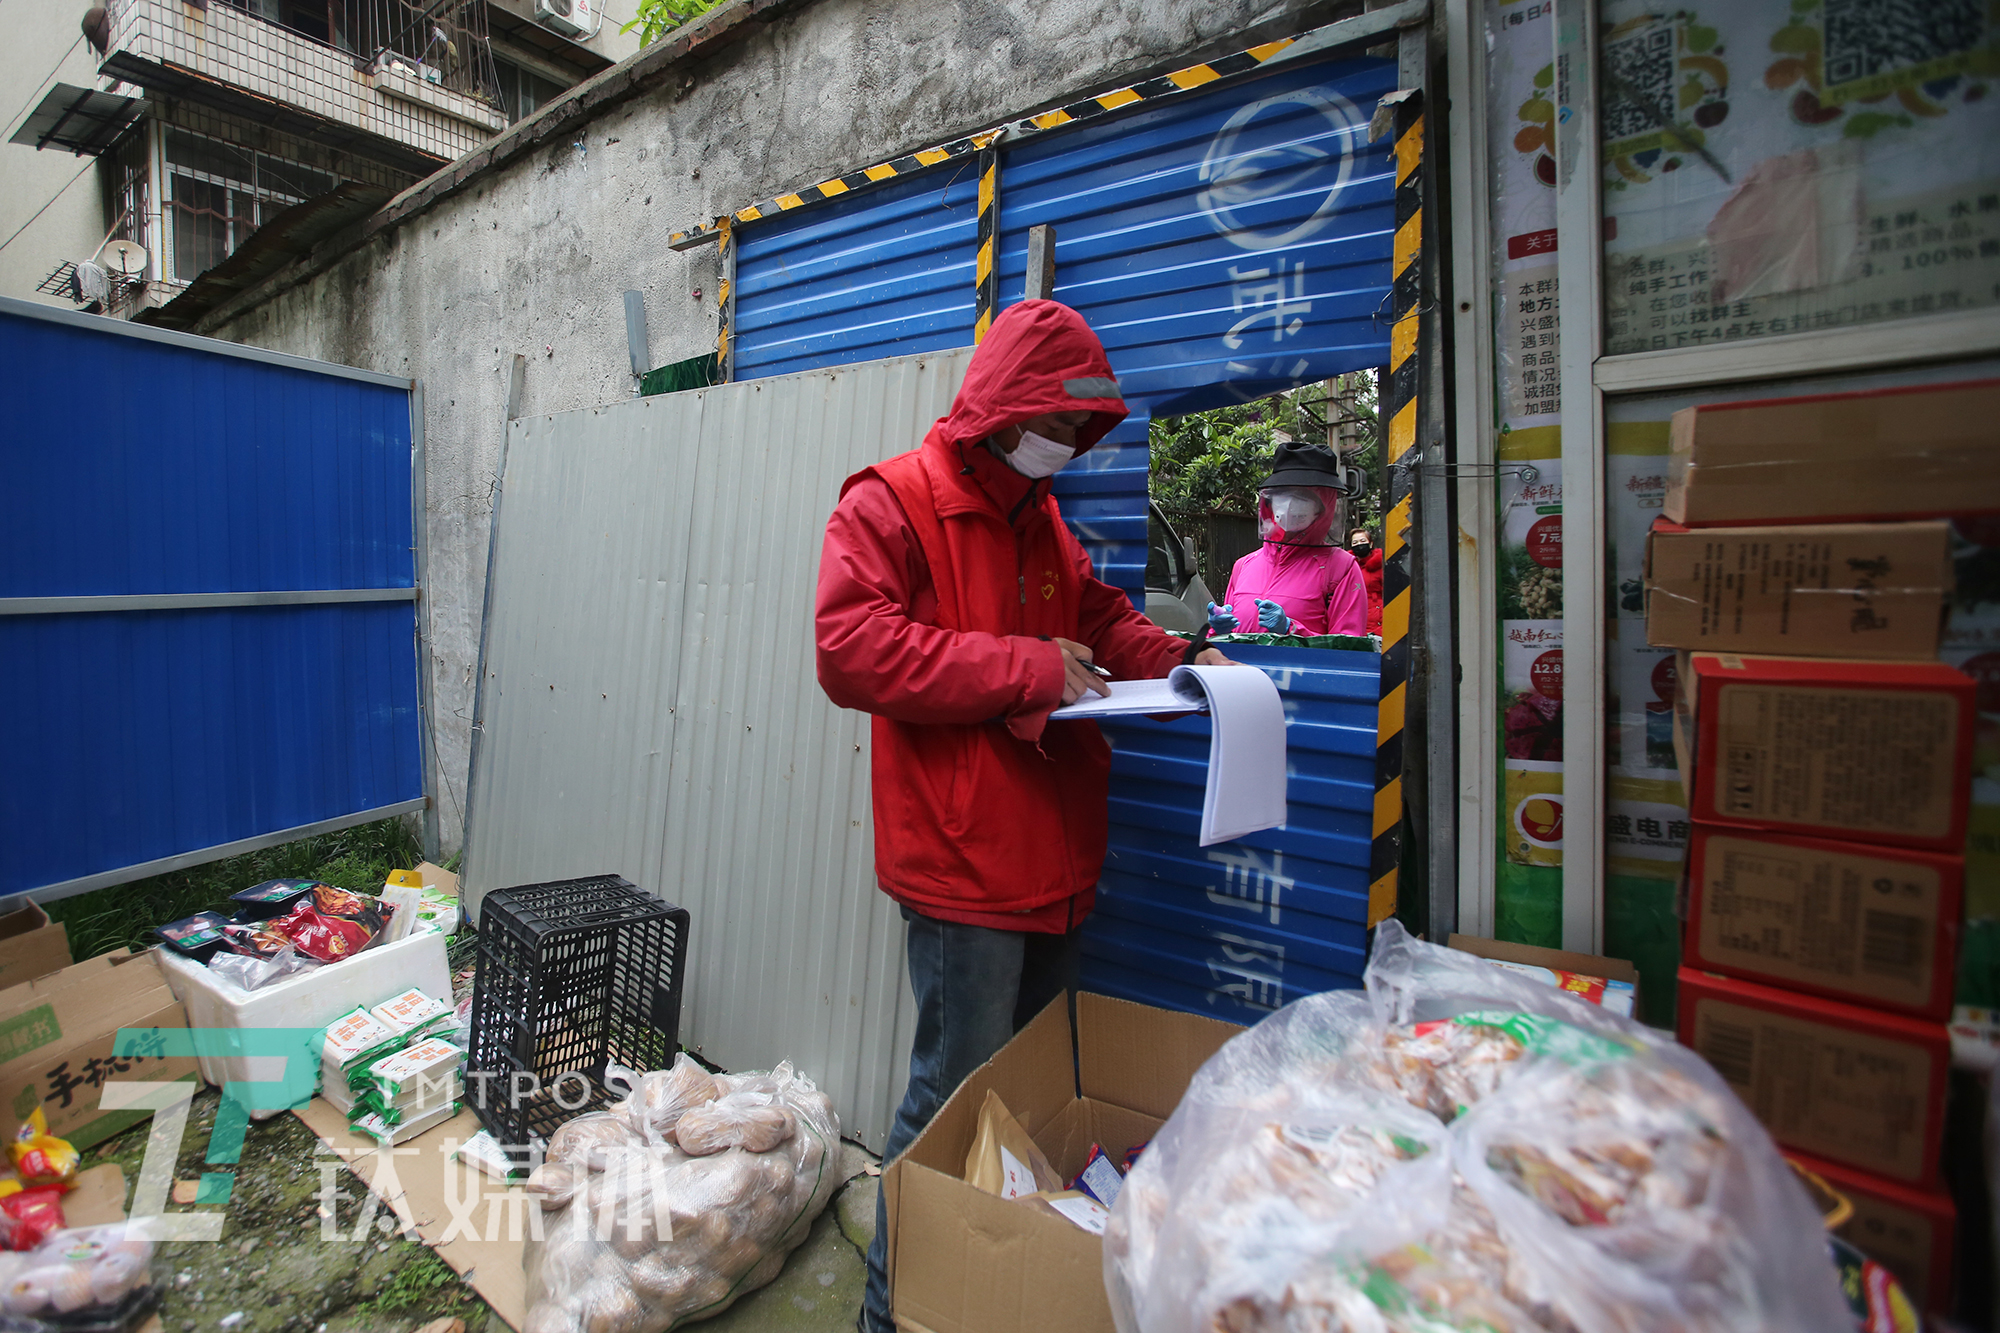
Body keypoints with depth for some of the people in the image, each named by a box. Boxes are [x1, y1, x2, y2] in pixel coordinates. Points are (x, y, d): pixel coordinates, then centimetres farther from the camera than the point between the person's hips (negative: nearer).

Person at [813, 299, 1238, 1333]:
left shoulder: (1040, 517, 16)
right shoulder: (890, 503, -8)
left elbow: (1099, 614, 27)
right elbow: (853, 652, -20)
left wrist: (1181, 659, 8)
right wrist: (1025, 667, -19)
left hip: (1056, 857, 8)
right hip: (962, 861, -8)